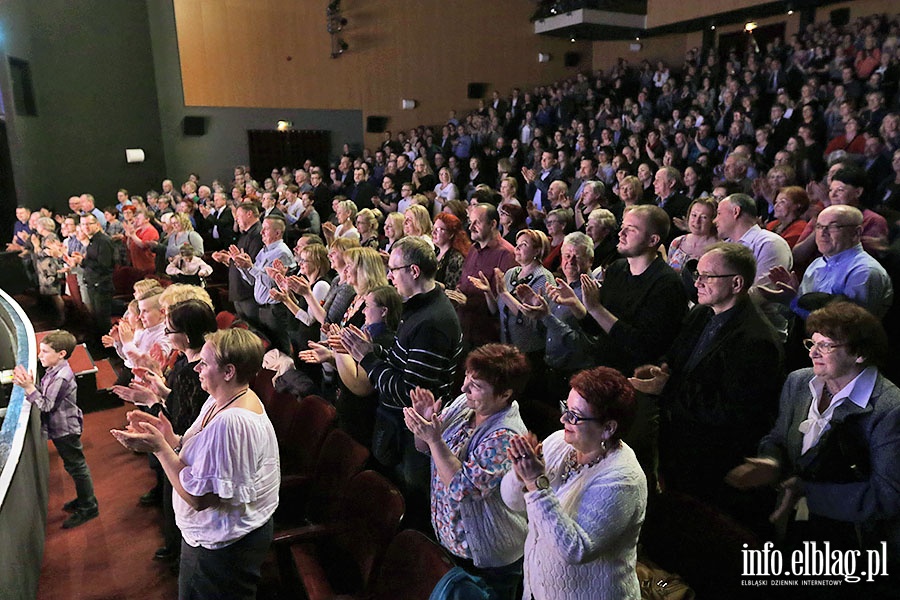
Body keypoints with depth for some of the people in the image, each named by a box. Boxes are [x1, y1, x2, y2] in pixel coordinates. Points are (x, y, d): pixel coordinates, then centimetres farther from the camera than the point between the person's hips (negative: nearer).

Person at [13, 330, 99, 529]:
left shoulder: (61, 377, -26)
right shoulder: (55, 371, 4)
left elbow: (46, 405, -24)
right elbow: (45, 396, 5)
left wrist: (29, 387, -28)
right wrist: (29, 384, -7)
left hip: (65, 430, -10)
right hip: (60, 428, 10)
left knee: (76, 466, 1)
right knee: (74, 466, 20)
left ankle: (88, 507, 12)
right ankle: (83, 499, 35)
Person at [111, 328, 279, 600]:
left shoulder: (232, 422, -33)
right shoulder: (220, 401, 0)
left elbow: (198, 497, -29)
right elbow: (205, 454, 5)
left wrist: (159, 447, -24)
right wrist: (169, 437, -9)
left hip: (224, 546, -9)